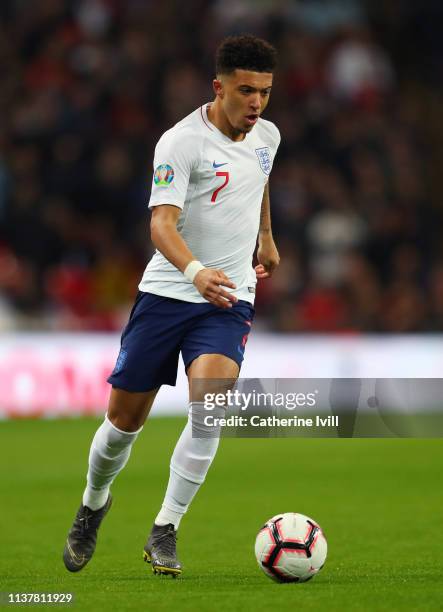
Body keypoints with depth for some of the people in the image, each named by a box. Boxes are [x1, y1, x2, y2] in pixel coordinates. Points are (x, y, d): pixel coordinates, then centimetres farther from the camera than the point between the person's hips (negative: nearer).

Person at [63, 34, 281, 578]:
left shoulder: (266, 136, 5)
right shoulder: (181, 141, -14)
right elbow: (162, 222, -25)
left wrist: (266, 237, 40)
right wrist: (195, 271, -42)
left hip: (230, 298, 3)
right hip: (166, 291, -3)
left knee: (209, 402, -22)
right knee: (125, 418, 4)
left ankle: (164, 532, -11)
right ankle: (94, 503, 36)